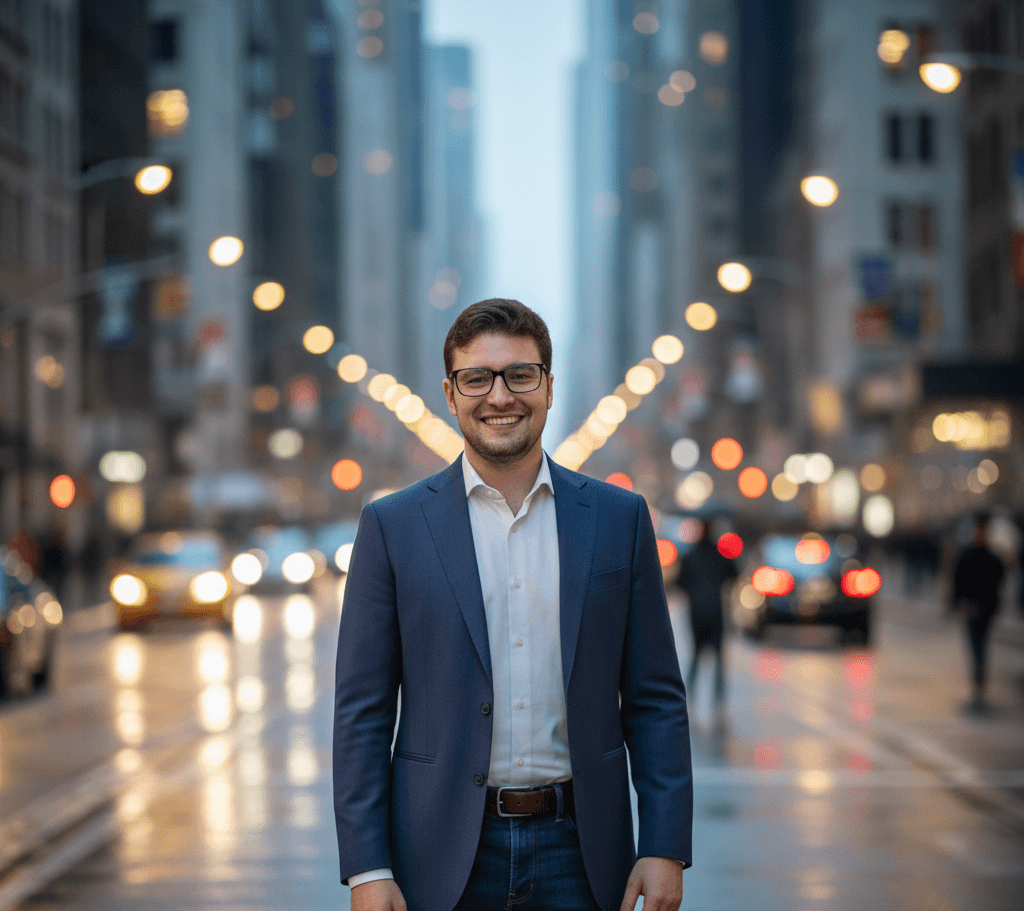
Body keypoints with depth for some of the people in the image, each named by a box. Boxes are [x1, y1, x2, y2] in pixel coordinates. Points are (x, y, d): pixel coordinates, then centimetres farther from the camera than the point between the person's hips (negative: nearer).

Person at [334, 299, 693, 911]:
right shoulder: (394, 526, 1)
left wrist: (665, 848, -2)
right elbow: (362, 711, 0)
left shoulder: (620, 519, 5)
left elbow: (655, 700, 5)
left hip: (579, 858, 1)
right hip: (443, 858, -1)